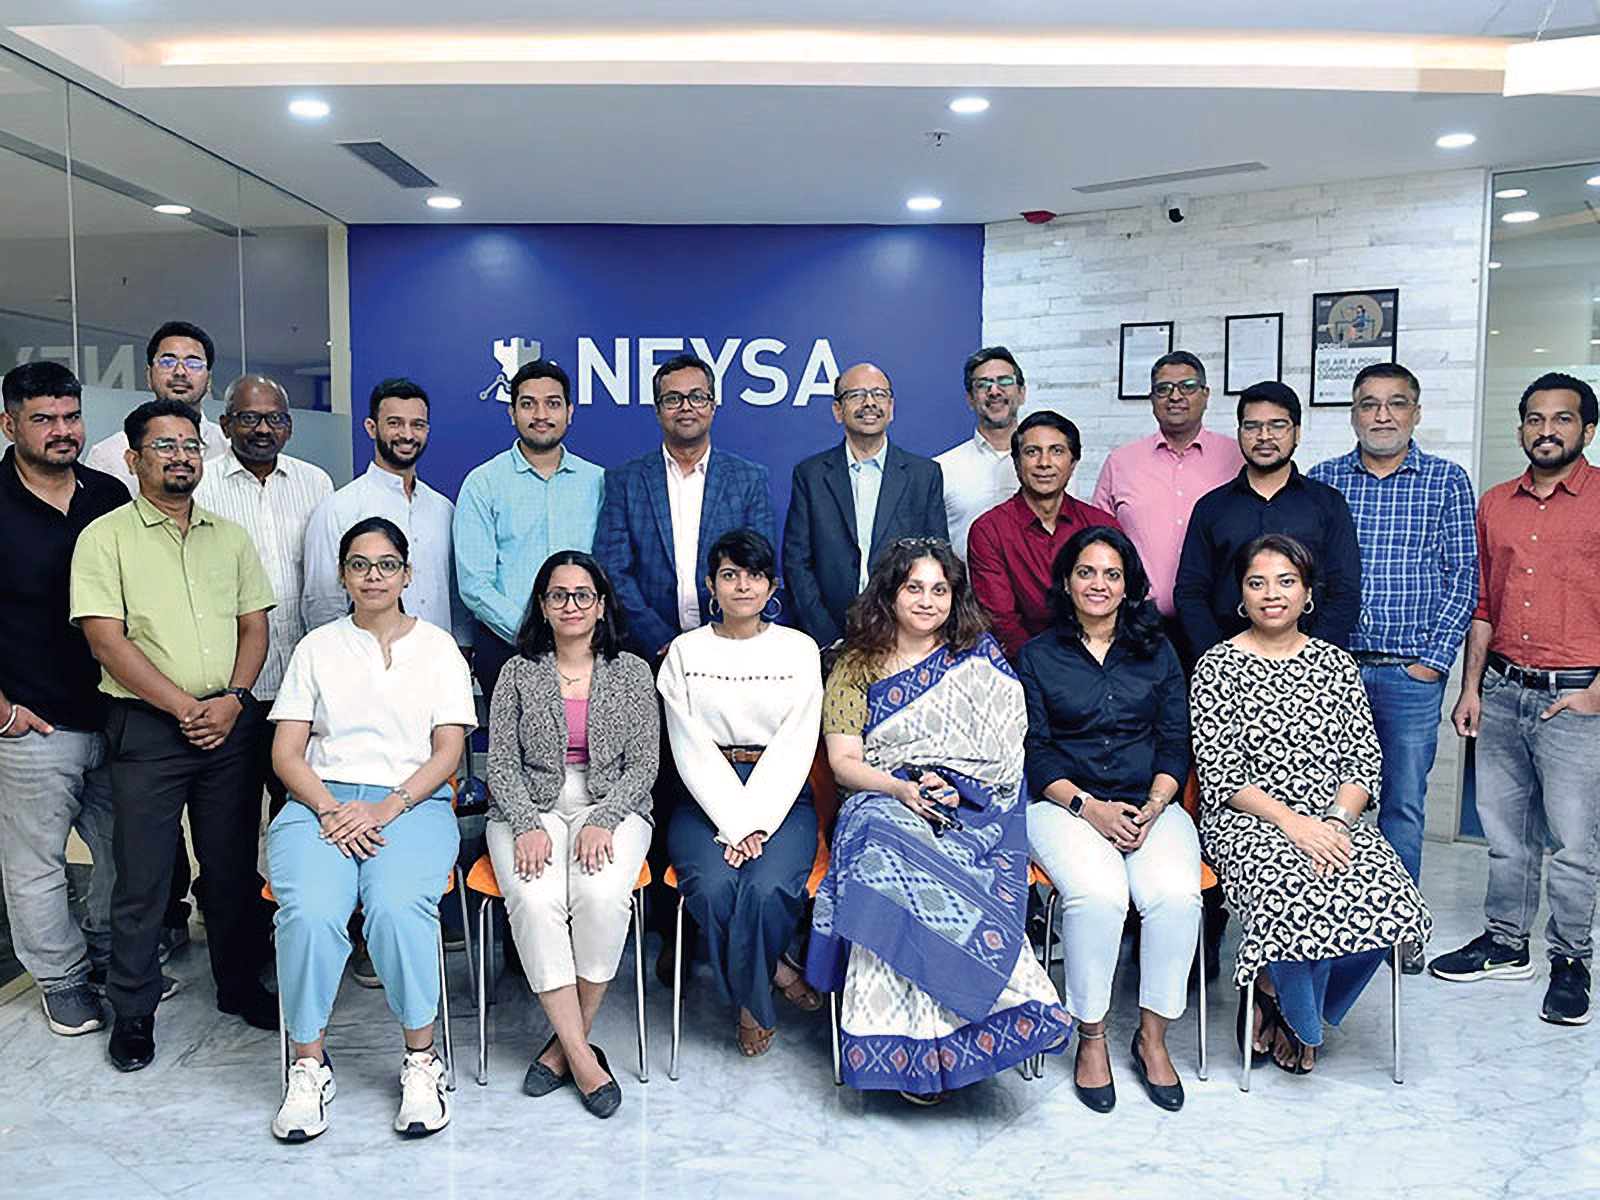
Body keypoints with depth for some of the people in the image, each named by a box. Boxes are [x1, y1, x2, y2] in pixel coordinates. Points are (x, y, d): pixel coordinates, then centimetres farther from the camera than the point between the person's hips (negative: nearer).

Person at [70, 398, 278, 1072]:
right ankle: (133, 1012, 20)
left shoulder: (229, 536, 12)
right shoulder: (106, 537, -1)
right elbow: (107, 640, -9)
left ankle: (240, 985, 28)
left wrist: (232, 700, -6)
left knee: (235, 866, 12)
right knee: (141, 878, 4)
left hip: (231, 723, 4)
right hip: (147, 728, -3)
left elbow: (255, 626, 10)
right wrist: (186, 708, -13)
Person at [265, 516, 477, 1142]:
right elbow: (286, 751, 8)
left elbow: (448, 750, 4)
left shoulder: (437, 646, 12)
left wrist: (387, 807, -12)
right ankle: (308, 1064, -10)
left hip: (412, 802, -1)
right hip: (321, 801, 2)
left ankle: (421, 1060, -14)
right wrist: (332, 810, -11)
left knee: (397, 907, -31)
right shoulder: (317, 647, 15)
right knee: (309, 913, -29)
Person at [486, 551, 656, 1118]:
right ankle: (581, 1057, -21)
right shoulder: (518, 672, 8)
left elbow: (643, 763, 2)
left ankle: (565, 1044, -12)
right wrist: (527, 826, -13)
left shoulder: (632, 672, 7)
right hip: (529, 810, 1)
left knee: (601, 895, -30)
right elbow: (501, 762, 4)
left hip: (612, 806, 0)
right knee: (535, 899, -29)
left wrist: (603, 822, -13)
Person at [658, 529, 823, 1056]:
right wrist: (734, 823, -15)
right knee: (714, 887, -28)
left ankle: (750, 998, 0)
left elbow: (796, 748, -2)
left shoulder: (799, 650, 6)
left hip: (781, 798, 0)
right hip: (707, 799, 1)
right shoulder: (686, 651, 6)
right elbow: (693, 751, -2)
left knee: (767, 888, -28)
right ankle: (773, 974, 0)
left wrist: (755, 824, -15)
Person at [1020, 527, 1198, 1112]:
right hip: (1064, 803, -2)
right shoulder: (1038, 656, 8)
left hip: (1150, 804, 2)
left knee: (1176, 894, -27)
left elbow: (1176, 744, 8)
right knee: (1097, 894, -31)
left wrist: (1152, 807, -10)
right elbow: (1034, 752, 1)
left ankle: (1153, 1036, -6)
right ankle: (1090, 1037, -10)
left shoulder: (1157, 653, 14)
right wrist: (1090, 808, -13)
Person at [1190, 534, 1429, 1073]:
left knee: (1389, 897, -24)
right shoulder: (1218, 666, 1)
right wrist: (1290, 821, -17)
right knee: (1300, 897, -33)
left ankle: (1284, 1002, 2)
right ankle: (1286, 1003, 3)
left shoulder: (1336, 664, 13)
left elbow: (1365, 759, 7)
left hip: (1333, 820, 4)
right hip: (1246, 821, -4)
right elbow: (1219, 774, -6)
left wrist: (1337, 820, -11)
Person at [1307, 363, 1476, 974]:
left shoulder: (1446, 481, 5)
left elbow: (1463, 578, 2)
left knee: (1403, 802, 7)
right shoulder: (1320, 481, 6)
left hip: (1412, 673, 0)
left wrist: (1434, 657, -5)